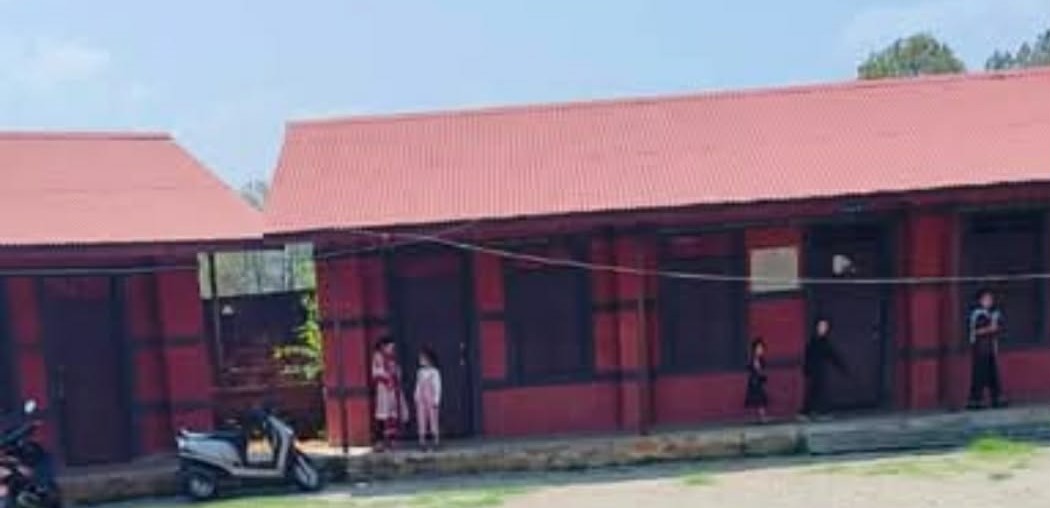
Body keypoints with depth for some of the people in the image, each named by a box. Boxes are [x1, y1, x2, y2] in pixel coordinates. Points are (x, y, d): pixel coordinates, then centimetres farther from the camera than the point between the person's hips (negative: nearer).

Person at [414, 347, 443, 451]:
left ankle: (436, 441, 5)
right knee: (421, 420, 1)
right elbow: (418, 386, 14)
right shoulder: (420, 372, 11)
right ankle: (422, 441, 5)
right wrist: (416, 398, 8)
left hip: (431, 400, -5)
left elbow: (437, 386, -8)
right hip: (421, 400, 5)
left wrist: (436, 399, -12)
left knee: (433, 419, -2)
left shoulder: (434, 372, -6)